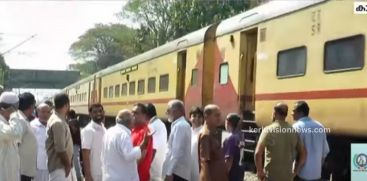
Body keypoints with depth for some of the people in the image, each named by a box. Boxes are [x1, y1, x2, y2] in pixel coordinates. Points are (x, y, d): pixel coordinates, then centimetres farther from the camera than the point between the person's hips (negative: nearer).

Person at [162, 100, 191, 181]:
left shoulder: (179, 126, -14)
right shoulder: (183, 125, 17)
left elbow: (177, 152, -20)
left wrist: (169, 172, -20)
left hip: (176, 172, -10)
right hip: (181, 172, 10)